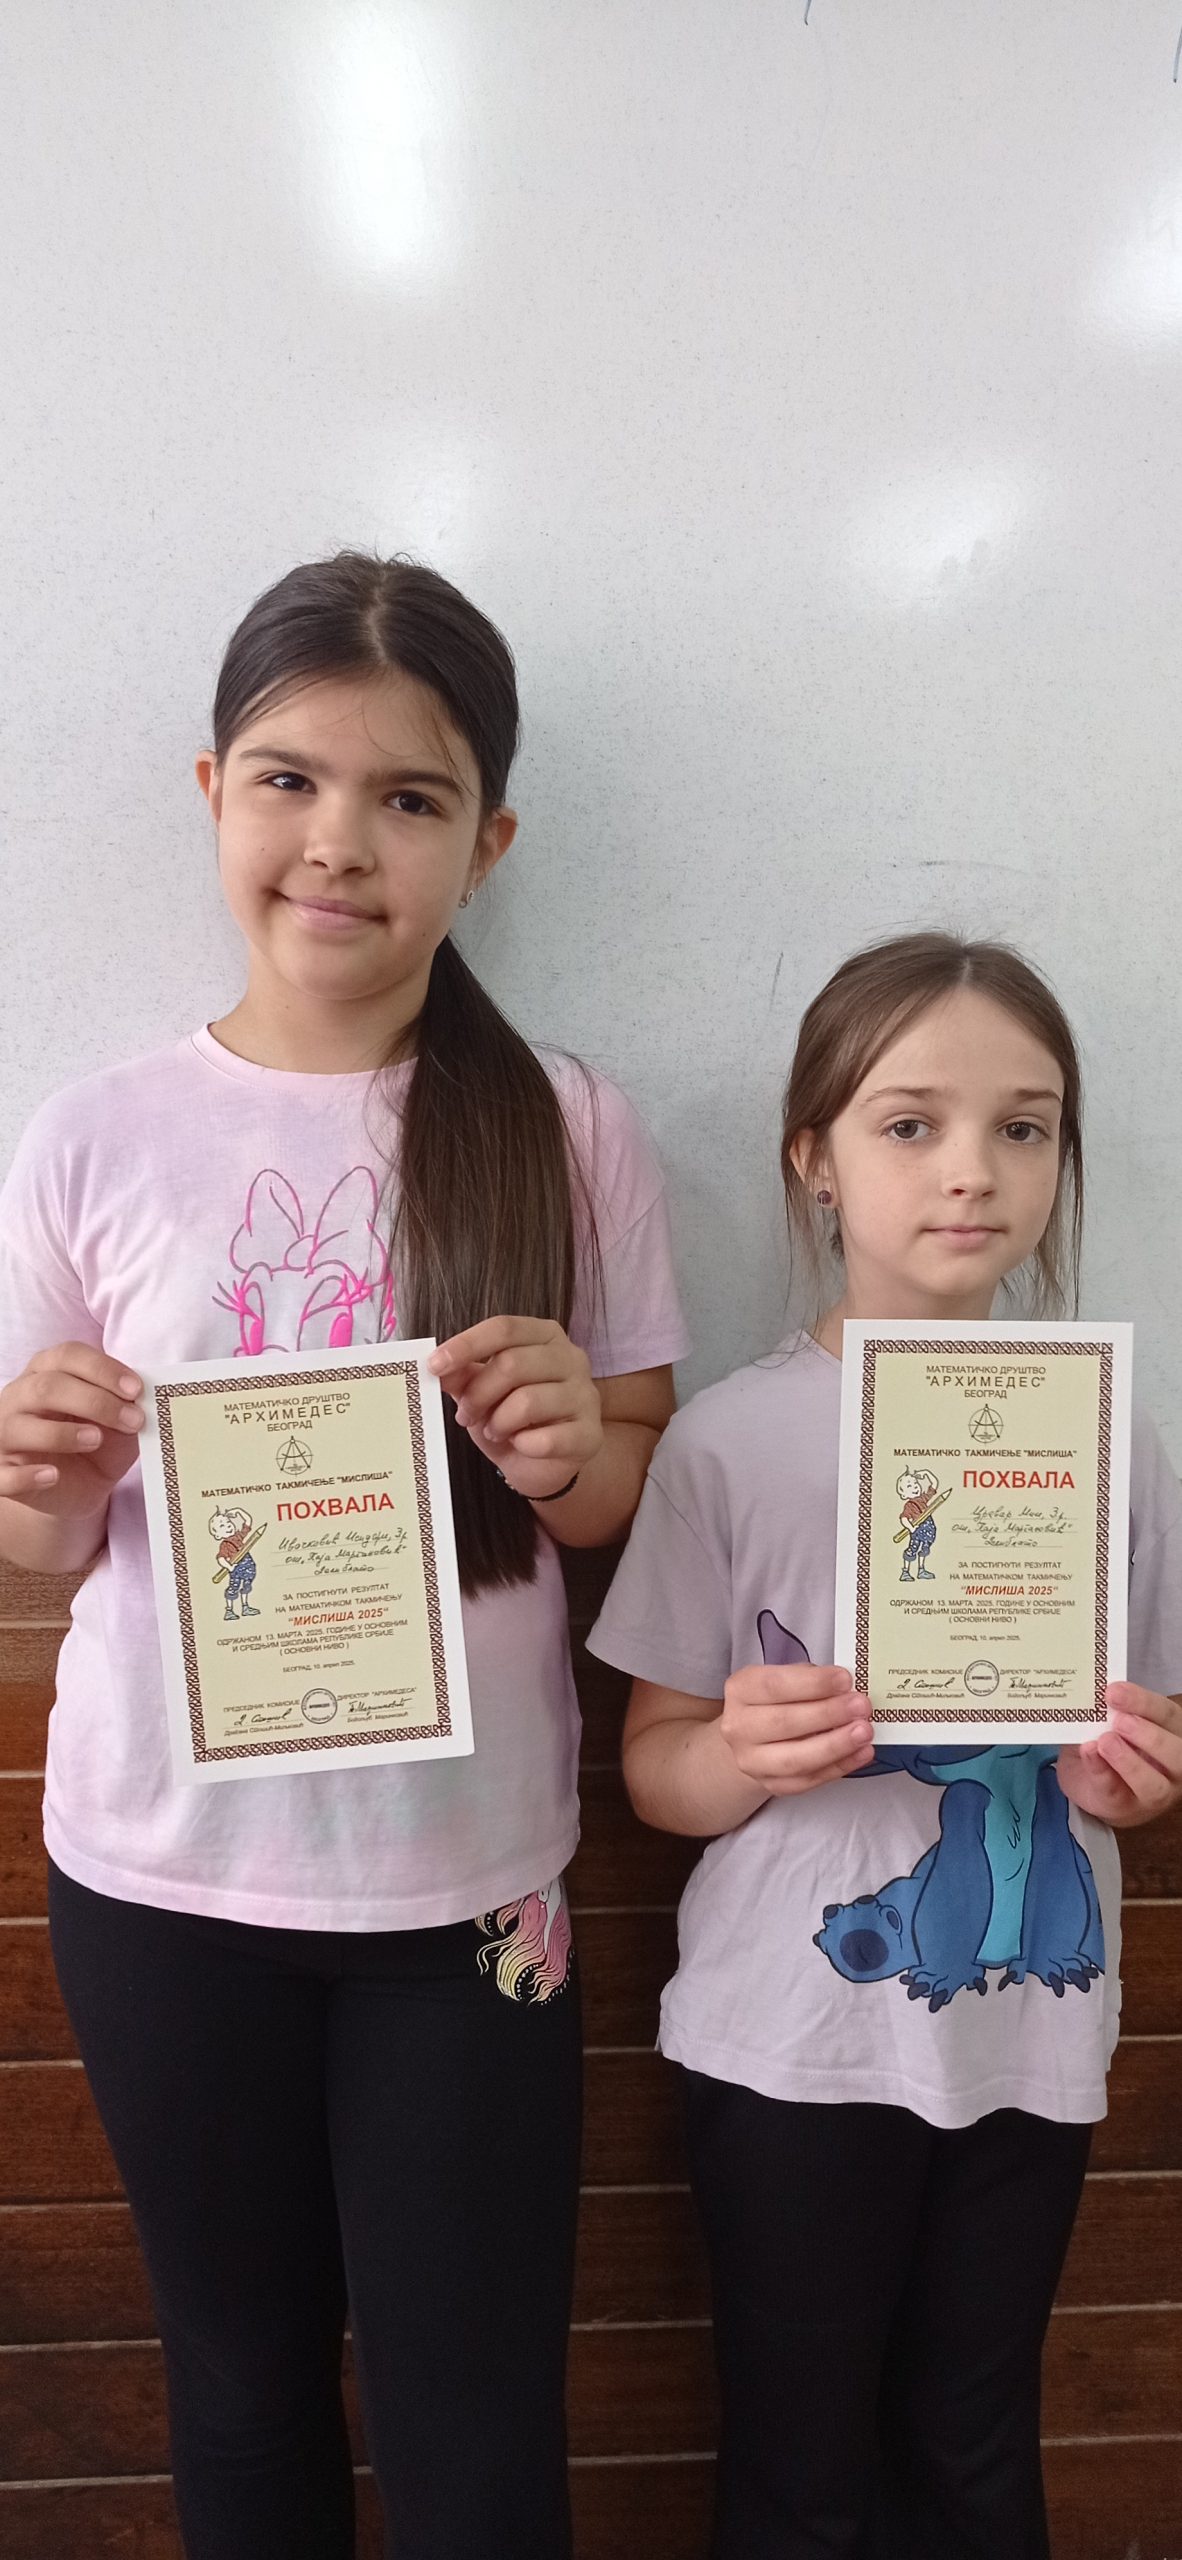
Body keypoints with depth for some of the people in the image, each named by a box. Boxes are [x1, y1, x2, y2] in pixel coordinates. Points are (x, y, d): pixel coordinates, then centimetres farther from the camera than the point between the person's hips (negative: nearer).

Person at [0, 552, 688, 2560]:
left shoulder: (569, 1135, -7)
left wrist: (576, 1455, -20)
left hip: (464, 1876, -1)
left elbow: (651, 1497, 2)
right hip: (161, 1873, 2)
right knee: (241, 2391, 22)